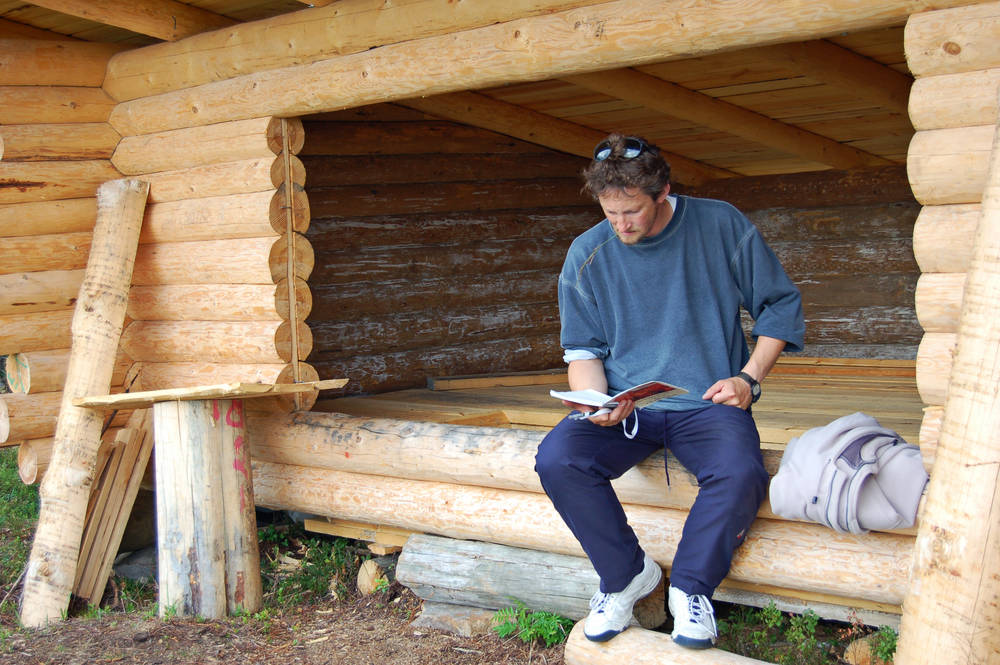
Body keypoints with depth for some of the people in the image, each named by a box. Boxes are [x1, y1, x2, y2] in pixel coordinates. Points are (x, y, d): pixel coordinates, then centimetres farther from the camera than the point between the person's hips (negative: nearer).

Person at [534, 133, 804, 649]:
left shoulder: (722, 226, -2)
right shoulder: (587, 254, 3)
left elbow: (780, 303, 7)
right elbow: (583, 348, 8)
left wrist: (749, 378, -5)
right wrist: (596, 402, -13)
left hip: (707, 402, -2)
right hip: (624, 407, 2)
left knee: (740, 474, -34)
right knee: (556, 459, -26)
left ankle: (690, 587, -7)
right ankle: (626, 575, -4)